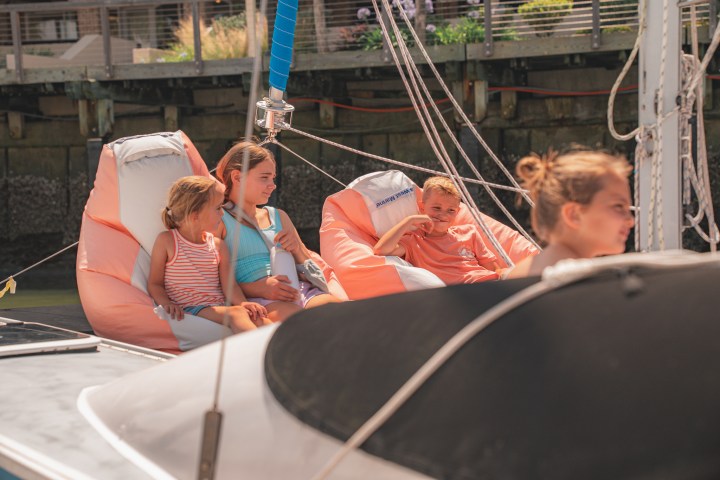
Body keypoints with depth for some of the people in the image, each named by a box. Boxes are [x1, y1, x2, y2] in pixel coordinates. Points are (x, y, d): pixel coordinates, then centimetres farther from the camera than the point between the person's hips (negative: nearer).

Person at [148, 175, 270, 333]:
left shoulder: (218, 245, 15)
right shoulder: (166, 241, 3)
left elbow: (229, 284, 7)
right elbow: (155, 284, 4)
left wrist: (242, 303, -15)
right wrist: (166, 303, -17)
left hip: (216, 308, 6)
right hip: (188, 310, -5)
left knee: (256, 316, -25)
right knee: (237, 313, -33)